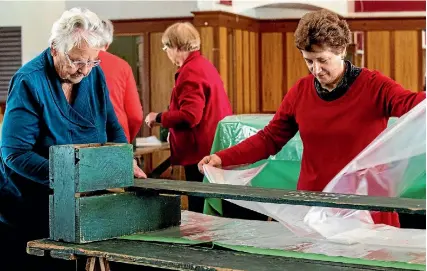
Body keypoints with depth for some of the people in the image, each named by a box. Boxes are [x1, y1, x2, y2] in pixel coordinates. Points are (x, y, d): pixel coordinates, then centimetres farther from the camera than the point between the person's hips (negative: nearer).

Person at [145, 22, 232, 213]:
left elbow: (189, 116, -23)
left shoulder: (191, 71, -15)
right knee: (207, 211, 12)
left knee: (198, 210, -7)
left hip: (199, 152, -10)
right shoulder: (205, 65, 16)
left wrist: (158, 118, -9)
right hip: (212, 150, 10)